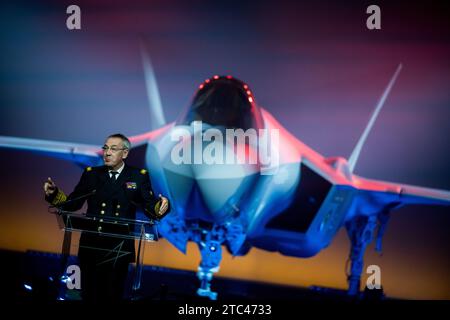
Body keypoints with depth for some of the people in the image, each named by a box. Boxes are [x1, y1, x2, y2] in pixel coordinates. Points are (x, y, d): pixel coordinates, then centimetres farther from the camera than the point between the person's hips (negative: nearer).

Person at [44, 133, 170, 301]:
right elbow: (72, 204, 4)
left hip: (119, 249, -1)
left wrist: (161, 206, -27)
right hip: (91, 246, 2)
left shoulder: (139, 176, 1)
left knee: (113, 295, 10)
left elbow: (150, 208, -6)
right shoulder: (91, 174, 6)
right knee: (89, 295, 9)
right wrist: (54, 194, -12)